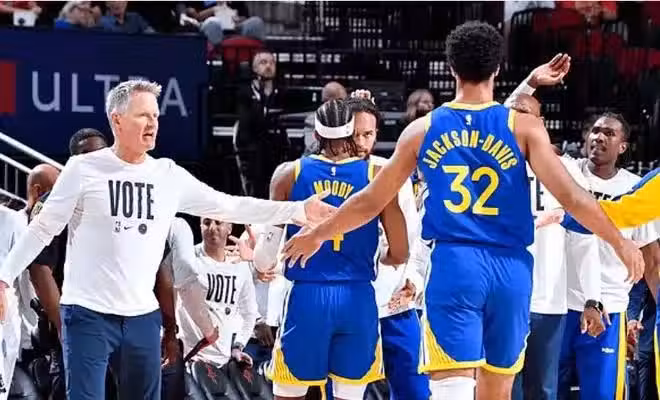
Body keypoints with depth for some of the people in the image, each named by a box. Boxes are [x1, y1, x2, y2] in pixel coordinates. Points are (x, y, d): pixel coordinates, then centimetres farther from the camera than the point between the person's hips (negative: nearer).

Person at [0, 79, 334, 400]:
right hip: (88, 314, -5)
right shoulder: (84, 169, -6)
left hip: (143, 315, 5)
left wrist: (299, 210, 2)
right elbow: (43, 229, 0)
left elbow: (230, 207, 9)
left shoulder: (170, 176, 6)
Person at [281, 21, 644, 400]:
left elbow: (370, 202, 13)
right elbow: (570, 195, -6)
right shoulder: (523, 126, 1)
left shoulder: (423, 130, 6)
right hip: (510, 267, 1)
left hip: (453, 264, -1)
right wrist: (621, 242, 5)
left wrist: (317, 234, 29)